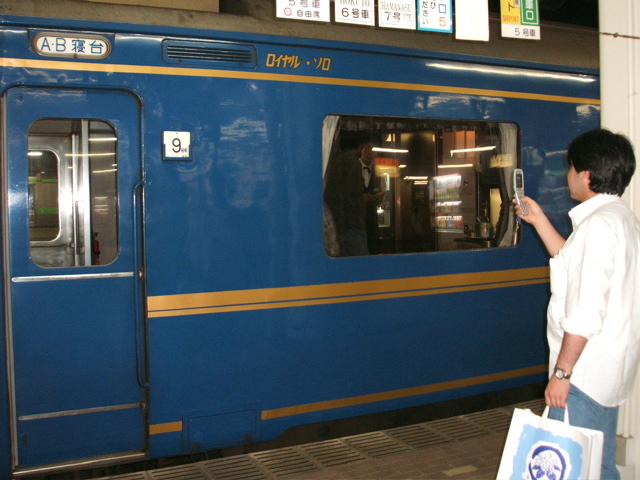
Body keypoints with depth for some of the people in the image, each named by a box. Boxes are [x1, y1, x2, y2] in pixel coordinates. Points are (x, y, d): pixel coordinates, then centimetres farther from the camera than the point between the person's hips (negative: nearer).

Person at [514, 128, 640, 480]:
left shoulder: (598, 225, -20)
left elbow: (585, 310, -24)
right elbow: (574, 264, 25)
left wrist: (561, 372, -20)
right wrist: (539, 221, 24)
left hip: (586, 371, -10)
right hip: (611, 368, 10)